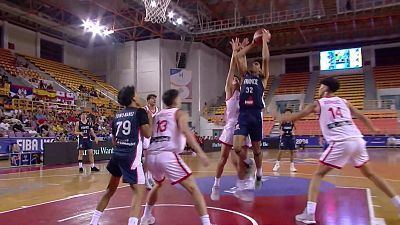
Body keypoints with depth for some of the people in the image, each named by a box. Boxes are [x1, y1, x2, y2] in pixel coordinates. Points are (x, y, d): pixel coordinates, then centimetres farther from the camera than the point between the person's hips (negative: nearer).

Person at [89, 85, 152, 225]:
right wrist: (150, 119, 4)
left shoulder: (117, 115, 15)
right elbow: (147, 134, -10)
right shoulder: (140, 111, -4)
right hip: (131, 157, -7)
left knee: (110, 189, 24)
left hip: (117, 154, 8)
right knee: (139, 193, -4)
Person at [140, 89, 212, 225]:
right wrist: (200, 152, -21)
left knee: (158, 184, 34)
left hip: (151, 156, 7)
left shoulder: (157, 115, 24)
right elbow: (185, 130, -14)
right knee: (193, 188, -1)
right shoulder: (180, 113, 7)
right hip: (168, 156, -7)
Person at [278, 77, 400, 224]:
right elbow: (361, 116, 25)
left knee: (318, 175, 3)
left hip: (341, 143, -5)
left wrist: (283, 119, 32)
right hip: (357, 140, 5)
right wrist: (373, 129, 42)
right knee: (370, 174, 25)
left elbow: (297, 116, 15)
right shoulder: (344, 102, 20)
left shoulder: (318, 104, 9)